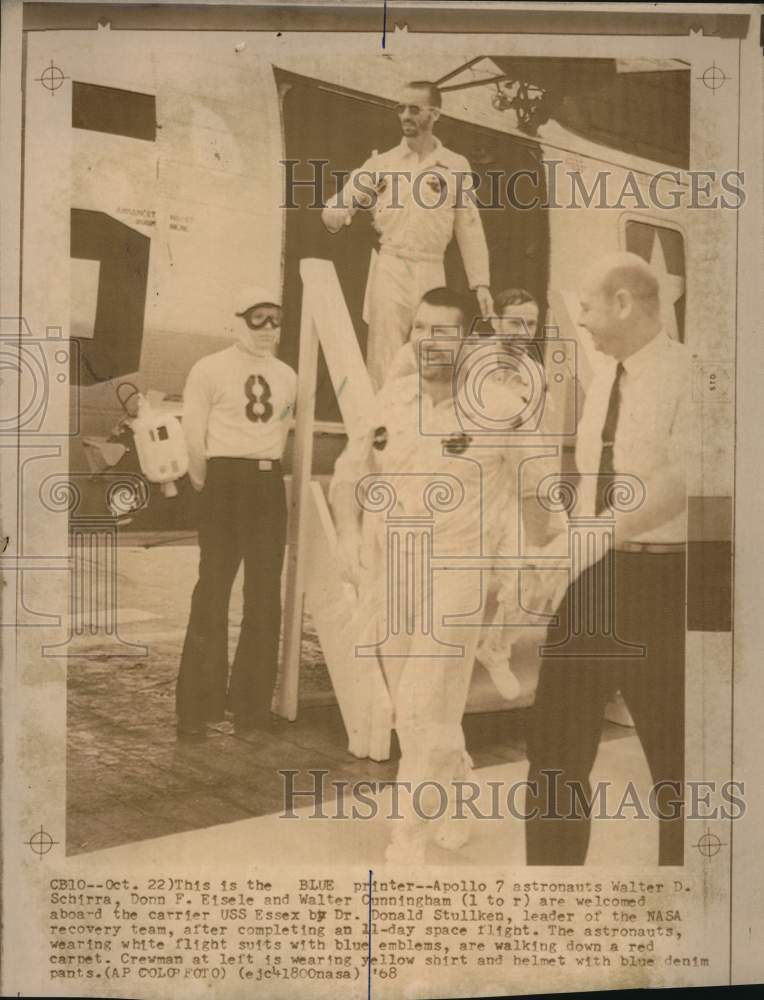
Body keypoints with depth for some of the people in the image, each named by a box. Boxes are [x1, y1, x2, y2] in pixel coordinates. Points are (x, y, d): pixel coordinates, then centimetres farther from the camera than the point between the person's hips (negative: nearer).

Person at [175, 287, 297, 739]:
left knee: (265, 596, 7)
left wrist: (266, 467, 10)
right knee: (213, 593, -5)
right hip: (226, 481, -5)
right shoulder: (210, 369, -4)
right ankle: (197, 706, 2)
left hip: (270, 484, 6)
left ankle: (251, 700, 17)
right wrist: (205, 481, 1)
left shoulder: (288, 376, 12)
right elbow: (194, 431, -5)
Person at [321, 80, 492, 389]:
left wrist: (480, 283, 4)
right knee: (385, 363, -8)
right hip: (390, 271, -2)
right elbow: (334, 210, 3)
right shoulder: (381, 163, 6)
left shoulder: (456, 166, 8)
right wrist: (337, 216, -22)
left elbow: (469, 227, 9)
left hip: (432, 274, 2)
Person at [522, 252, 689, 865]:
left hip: (659, 576, -7)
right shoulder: (604, 382, 12)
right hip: (591, 572, 7)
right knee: (556, 744, 9)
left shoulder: (683, 374, -11)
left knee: (672, 748, 7)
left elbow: (680, 481, -24)